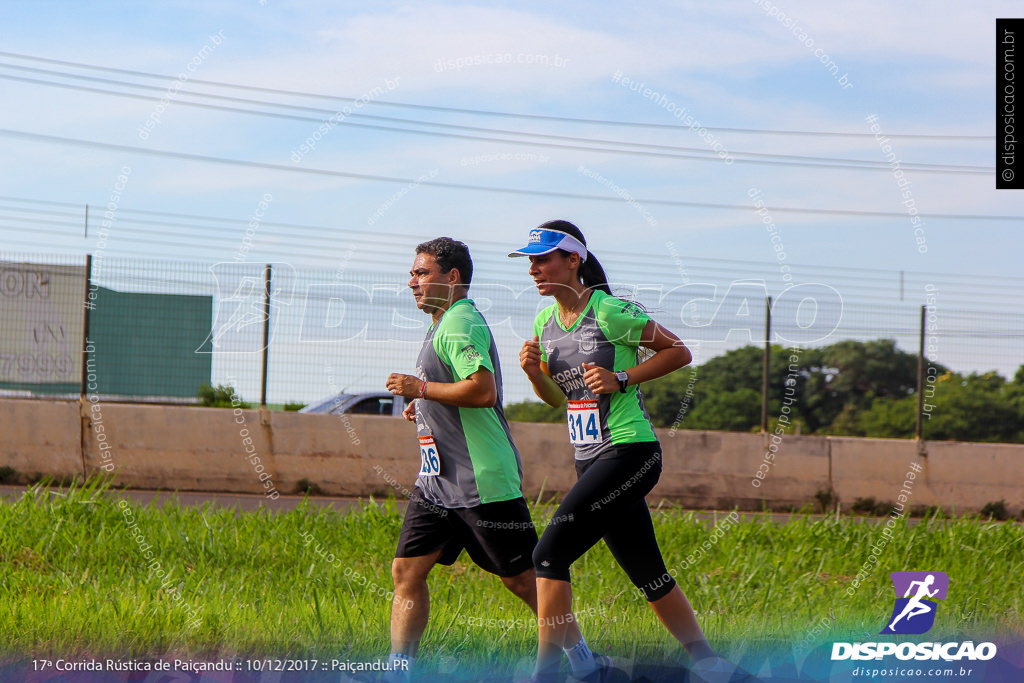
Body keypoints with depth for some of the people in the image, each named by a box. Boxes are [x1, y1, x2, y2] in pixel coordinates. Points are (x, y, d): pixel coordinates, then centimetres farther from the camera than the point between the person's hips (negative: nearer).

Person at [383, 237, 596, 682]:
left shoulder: (461, 324, -14)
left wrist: (420, 388, -18)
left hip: (483, 481, -10)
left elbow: (483, 391, -27)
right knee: (406, 571, 0)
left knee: (521, 579, -2)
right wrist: (425, 406, 14)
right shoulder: (445, 325, 18)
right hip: (438, 481, 10)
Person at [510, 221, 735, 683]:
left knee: (550, 554, -16)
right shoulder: (545, 322, 10)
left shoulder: (611, 312, -13)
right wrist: (535, 372, -1)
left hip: (630, 452, -8)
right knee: (649, 577, 13)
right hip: (592, 461, 8)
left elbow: (678, 352, -5)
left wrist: (621, 379, -15)